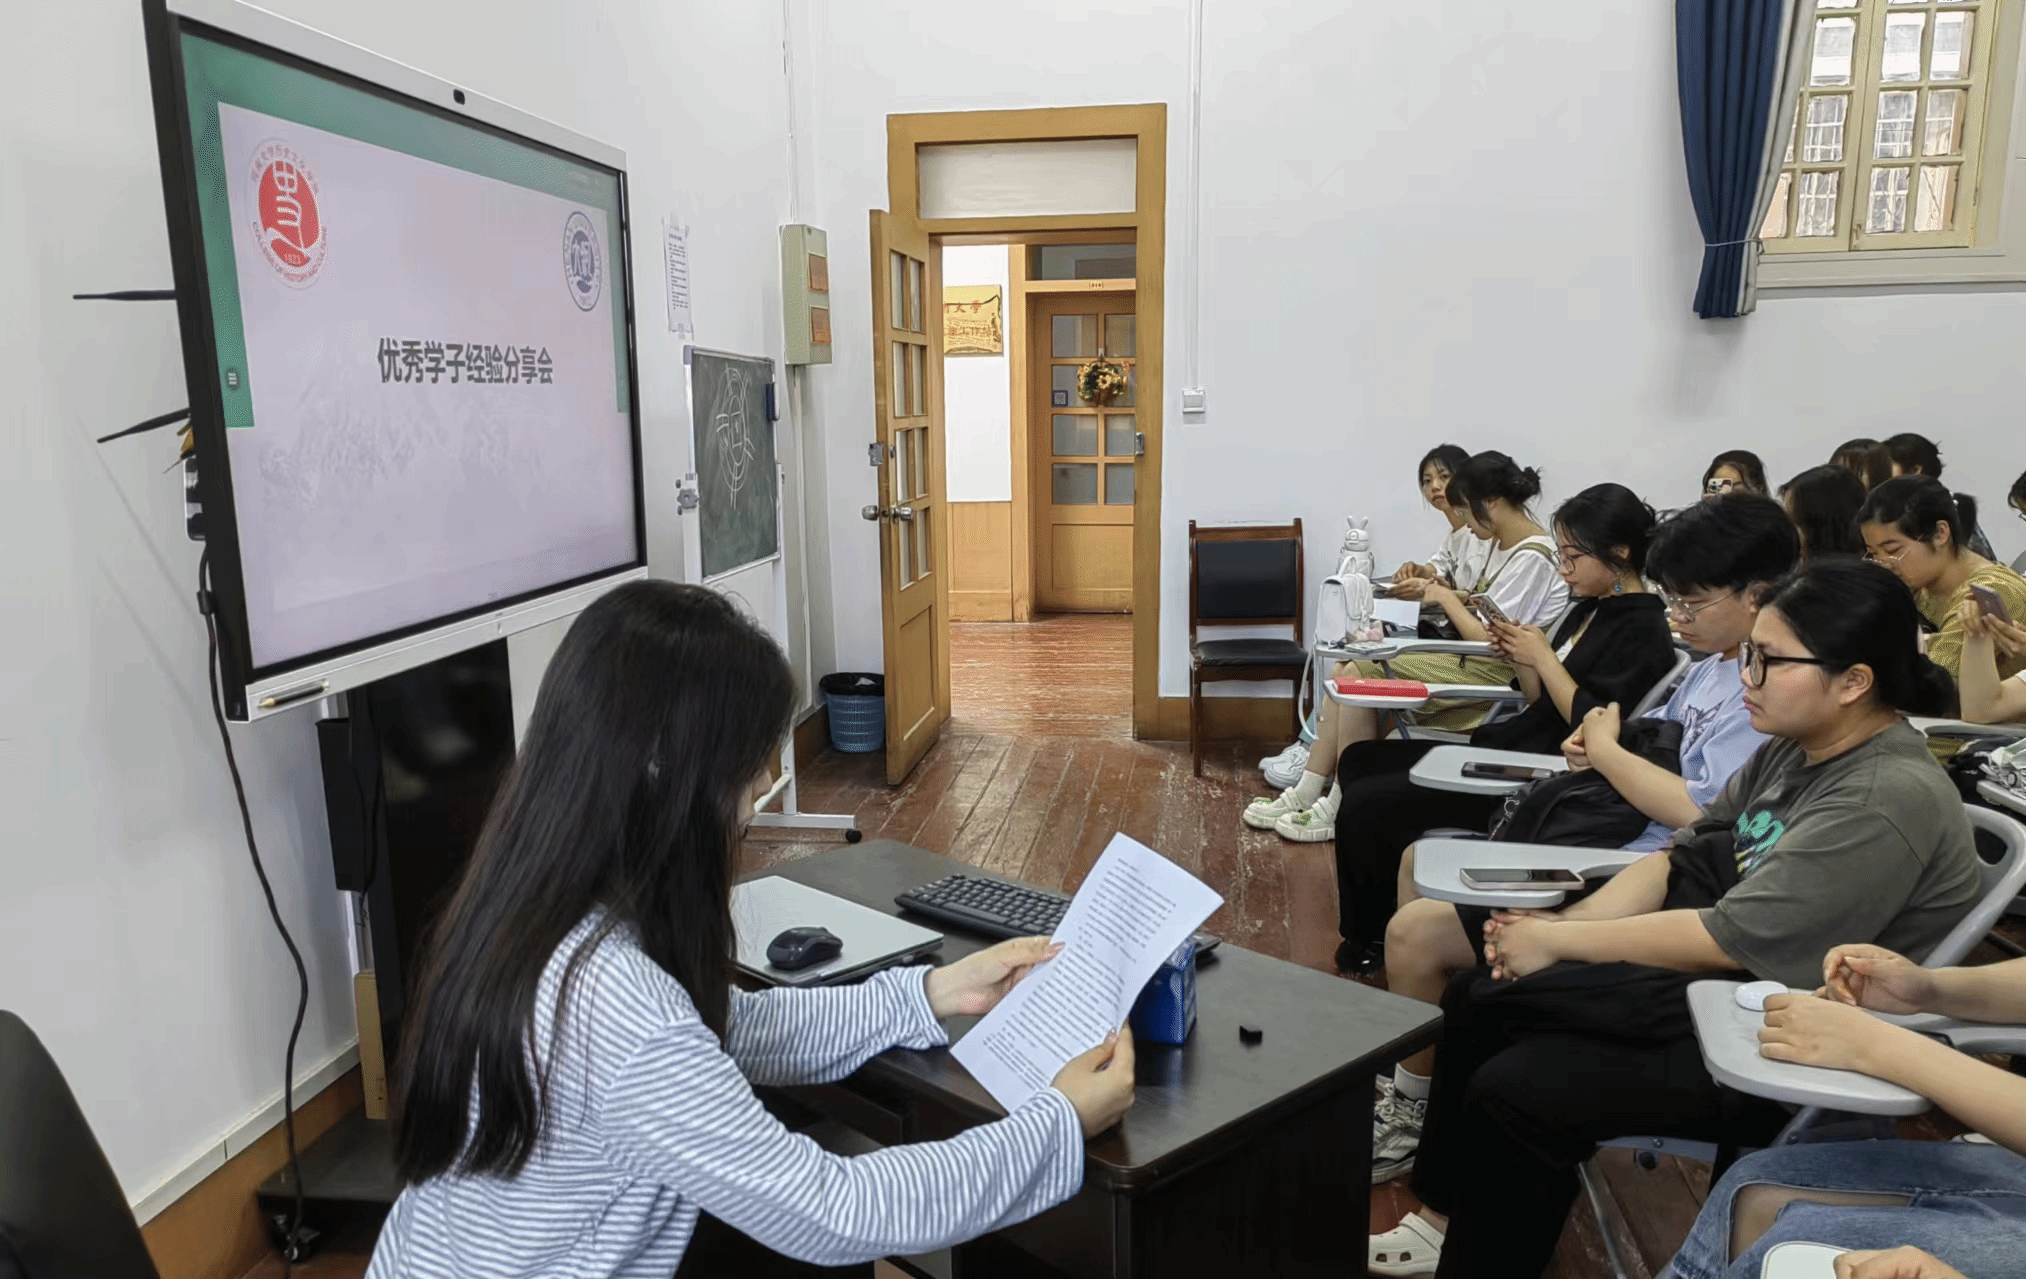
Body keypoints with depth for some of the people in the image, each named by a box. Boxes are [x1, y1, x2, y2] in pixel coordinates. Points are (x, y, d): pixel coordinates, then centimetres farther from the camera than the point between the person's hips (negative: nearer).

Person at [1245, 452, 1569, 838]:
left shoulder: (1533, 557, -17)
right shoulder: (1503, 542, 12)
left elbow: (1488, 638, -21)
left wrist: (1446, 598, -7)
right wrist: (1446, 593, 2)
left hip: (1498, 672, -10)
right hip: (1471, 660, 10)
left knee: (1360, 675, -18)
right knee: (1348, 668, -3)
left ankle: (1343, 808, -9)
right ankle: (1307, 794, -4)